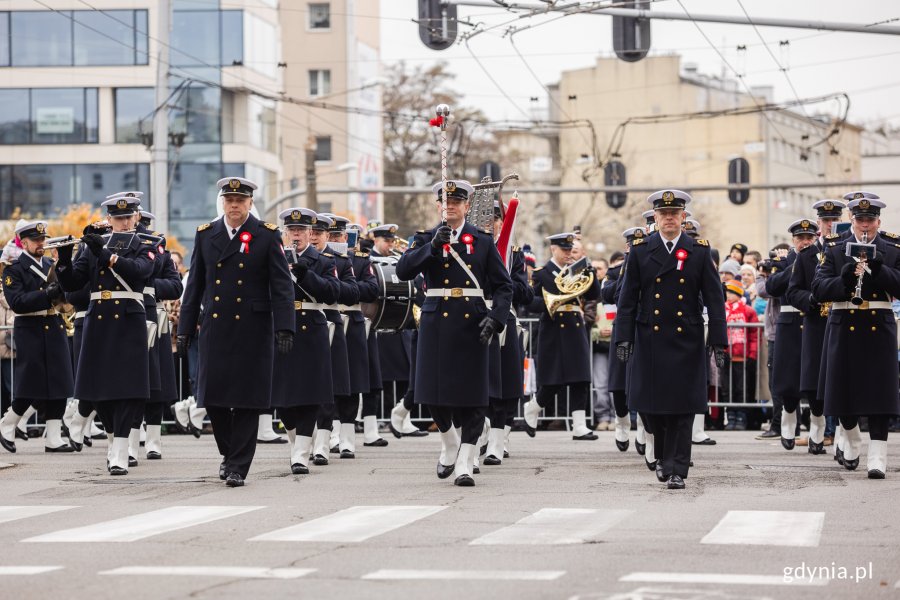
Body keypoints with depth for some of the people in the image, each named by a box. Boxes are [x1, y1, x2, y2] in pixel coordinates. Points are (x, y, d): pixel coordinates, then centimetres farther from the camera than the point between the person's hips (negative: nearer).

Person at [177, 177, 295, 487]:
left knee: (247, 399, -1)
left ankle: (238, 466, 5)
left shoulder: (267, 236, -1)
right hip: (215, 329, 3)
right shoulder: (205, 234, 8)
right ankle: (228, 452, 26)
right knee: (213, 397, 3)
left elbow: (282, 285, -5)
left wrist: (284, 328, -14)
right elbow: (195, 285, 11)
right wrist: (185, 328, 8)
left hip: (252, 330, -3)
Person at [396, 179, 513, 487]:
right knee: (434, 392, 3)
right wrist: (433, 246, -22)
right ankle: (449, 444, 30)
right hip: (436, 323, 1)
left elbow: (503, 286, 4)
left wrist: (495, 318, -12)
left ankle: (465, 464, 1)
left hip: (471, 323, -1)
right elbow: (403, 271, -11)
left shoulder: (483, 241, 6)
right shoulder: (426, 240, 7)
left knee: (472, 396, -4)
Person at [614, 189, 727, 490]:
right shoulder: (640, 251, 5)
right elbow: (627, 299, 4)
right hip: (650, 341, 1)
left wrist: (718, 342, -4)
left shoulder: (700, 251, 3)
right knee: (649, 404, 2)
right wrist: (623, 337, -4)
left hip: (687, 341, -1)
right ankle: (663, 455, 27)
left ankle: (675, 470, 2)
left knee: (682, 407, -3)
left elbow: (714, 299, 1)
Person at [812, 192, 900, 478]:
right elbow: (818, 289, -3)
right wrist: (844, 280, -21)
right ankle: (852, 444, 33)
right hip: (844, 329, 1)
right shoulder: (834, 250, 5)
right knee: (845, 390, 8)